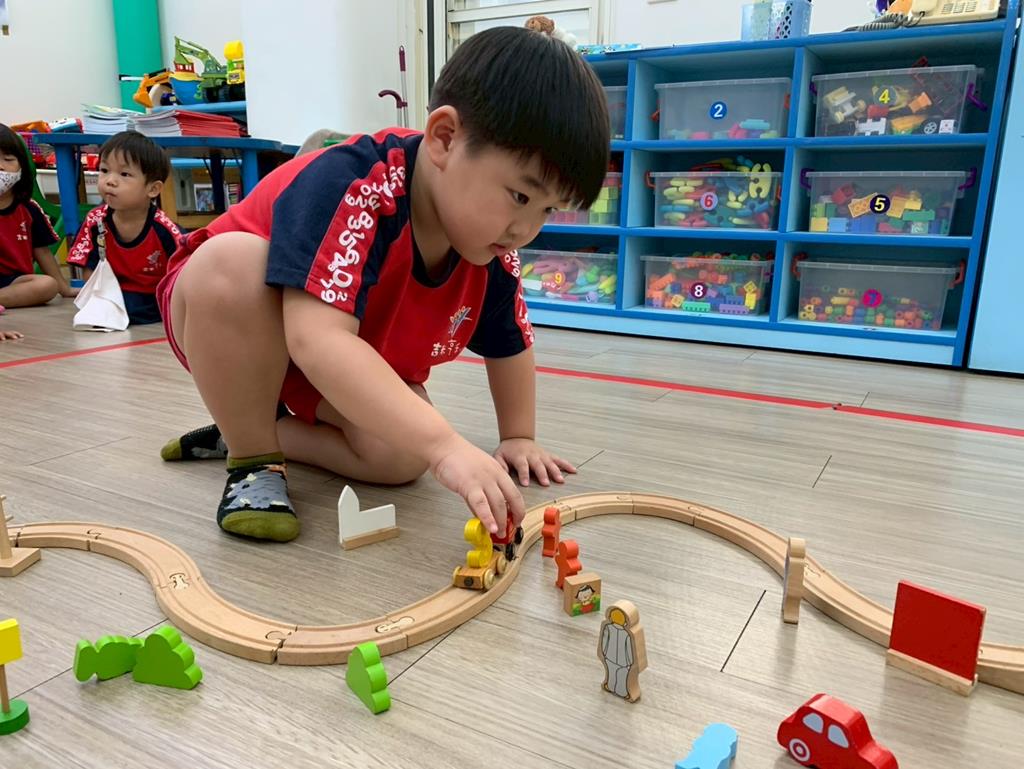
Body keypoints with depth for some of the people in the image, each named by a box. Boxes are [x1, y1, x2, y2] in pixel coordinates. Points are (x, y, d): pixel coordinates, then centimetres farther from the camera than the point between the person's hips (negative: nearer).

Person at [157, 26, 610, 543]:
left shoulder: (493, 254, -17)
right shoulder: (351, 186, -37)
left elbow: (509, 344, 3)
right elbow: (318, 339, -49)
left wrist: (518, 437, 4)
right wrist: (444, 445, -54)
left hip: (350, 377, 5)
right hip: (223, 316, -4)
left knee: (400, 457, -22)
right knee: (234, 259, -38)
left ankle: (255, 429, 2)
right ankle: (252, 460, -18)